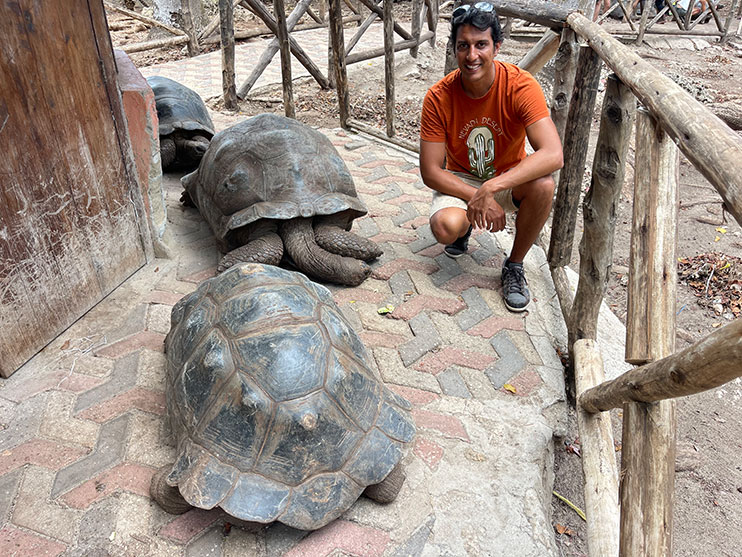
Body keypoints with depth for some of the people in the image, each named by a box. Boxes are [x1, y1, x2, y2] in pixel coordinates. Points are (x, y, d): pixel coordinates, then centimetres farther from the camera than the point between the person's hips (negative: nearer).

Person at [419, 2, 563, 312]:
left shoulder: (520, 85, -22)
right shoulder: (439, 98, -19)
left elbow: (553, 155, -34)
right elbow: (430, 172, -17)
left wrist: (491, 187, -42)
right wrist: (477, 198, -28)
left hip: (509, 176, 0)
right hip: (460, 180, 0)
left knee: (543, 185, -33)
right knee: (445, 227, -31)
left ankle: (514, 266, -7)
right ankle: (464, 222, 11)